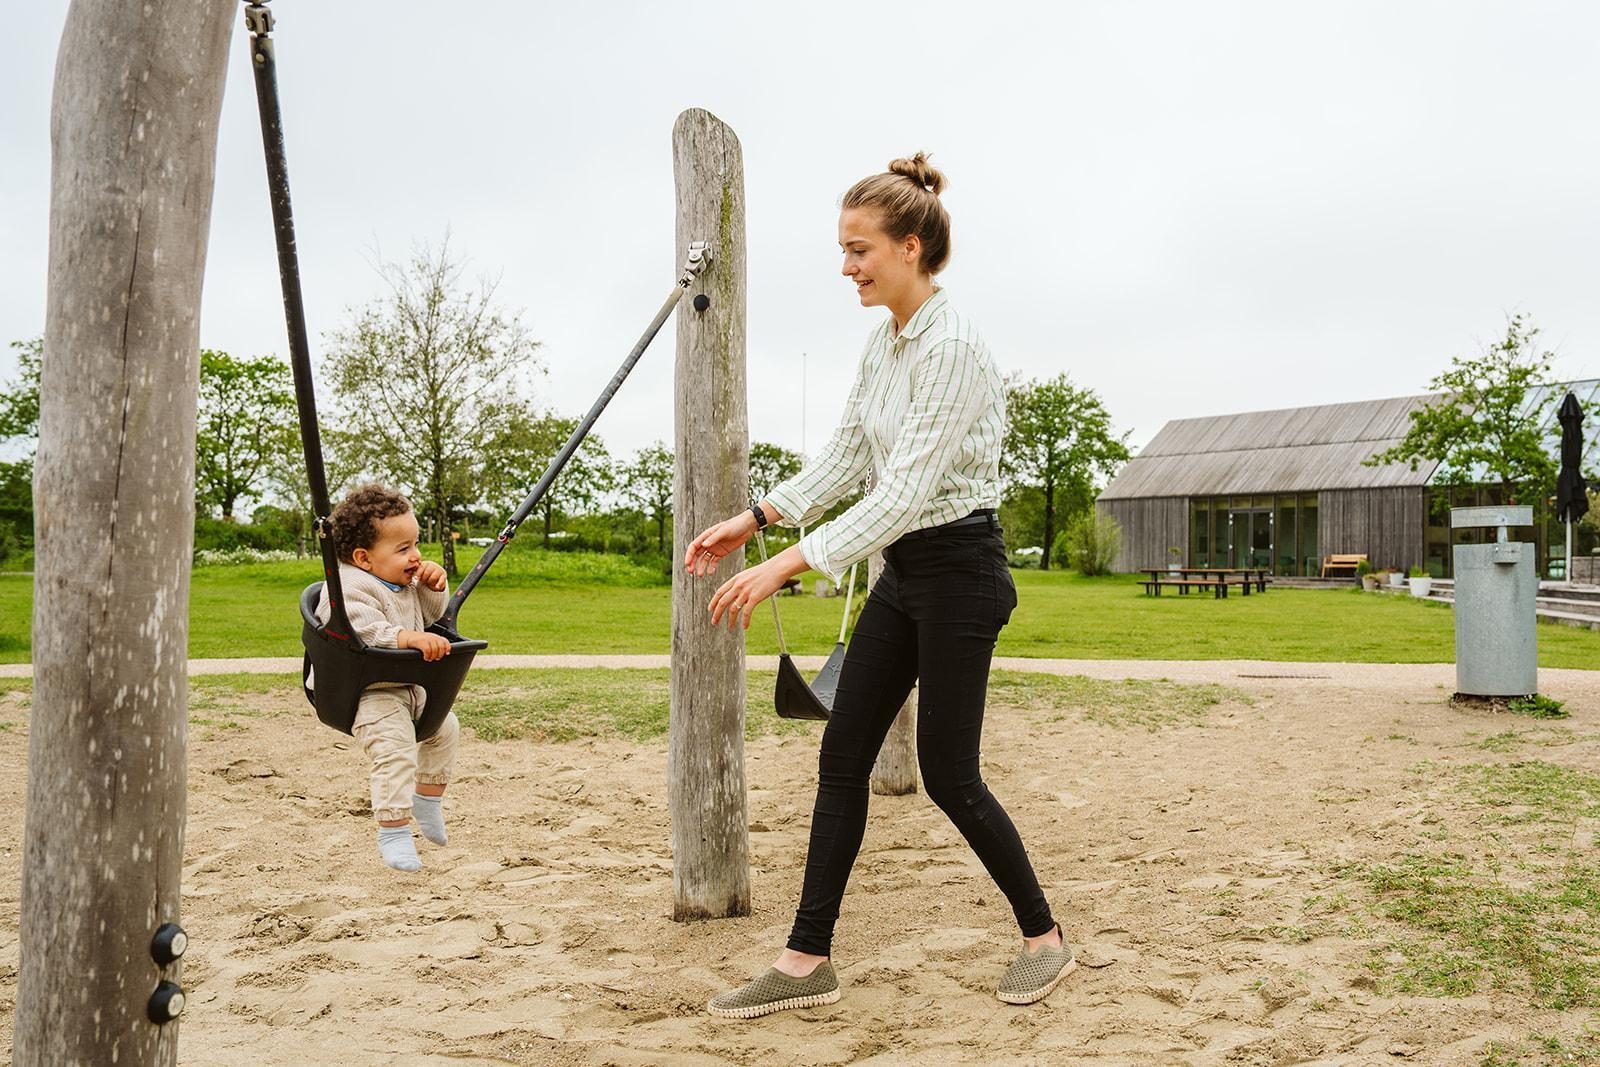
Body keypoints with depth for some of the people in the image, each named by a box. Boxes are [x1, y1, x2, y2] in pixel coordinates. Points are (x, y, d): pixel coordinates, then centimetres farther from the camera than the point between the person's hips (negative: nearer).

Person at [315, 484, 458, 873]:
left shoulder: (406, 582, 8)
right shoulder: (349, 591, -22)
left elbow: (432, 613, 21)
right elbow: (366, 632, -37)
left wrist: (435, 586, 0)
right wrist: (409, 637, -49)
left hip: (409, 688, 10)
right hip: (368, 693, -10)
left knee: (445, 727, 21)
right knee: (396, 752, -25)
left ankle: (427, 800, 37)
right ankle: (392, 834, -15)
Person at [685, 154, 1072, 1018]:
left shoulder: (951, 347, -21)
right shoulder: (883, 341, 7)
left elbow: (905, 491, -26)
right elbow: (845, 456, 13)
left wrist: (786, 566, -29)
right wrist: (755, 518, 4)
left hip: (959, 571, -9)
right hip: (905, 569, 9)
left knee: (947, 773, 2)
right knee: (843, 756, 6)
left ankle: (1044, 937, 24)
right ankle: (808, 961, 15)